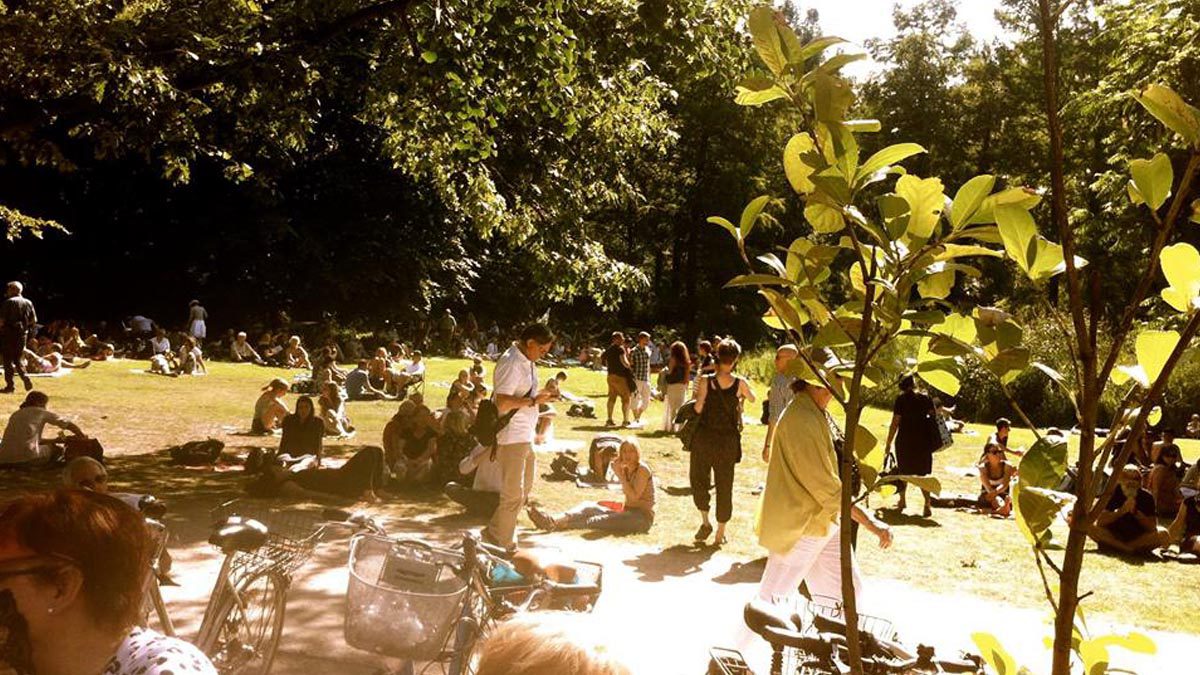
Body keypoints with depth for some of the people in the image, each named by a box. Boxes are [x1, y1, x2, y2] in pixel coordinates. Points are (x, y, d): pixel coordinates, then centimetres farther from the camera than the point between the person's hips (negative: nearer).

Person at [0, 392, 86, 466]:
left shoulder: (15, 415, 22)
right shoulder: (41, 412, 6)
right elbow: (68, 424, 10)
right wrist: (82, 436, 23)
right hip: (27, 457, -6)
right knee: (56, 449, 19)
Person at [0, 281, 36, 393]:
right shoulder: (28, 303, 7)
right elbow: (34, 321, 9)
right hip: (23, 334, 5)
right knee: (17, 359, 18)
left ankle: (10, 385, 3)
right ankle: (24, 376, -5)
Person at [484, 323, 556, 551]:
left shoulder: (527, 362, 12)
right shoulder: (511, 363, -19)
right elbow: (502, 403, -27)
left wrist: (543, 394, 11)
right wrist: (534, 400, -26)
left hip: (525, 436, 10)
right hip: (511, 437, -10)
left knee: (524, 488, 20)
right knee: (513, 494, -2)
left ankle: (495, 533, 31)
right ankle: (502, 545, 11)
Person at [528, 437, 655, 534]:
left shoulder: (642, 469, -10)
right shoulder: (626, 469, 14)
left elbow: (634, 496, -19)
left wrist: (620, 476, -18)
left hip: (642, 517, -8)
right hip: (628, 512, 8)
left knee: (603, 520, -30)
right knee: (588, 507, -10)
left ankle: (560, 525, -47)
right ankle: (554, 520, -33)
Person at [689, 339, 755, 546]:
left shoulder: (706, 381, -11)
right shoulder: (740, 383, -6)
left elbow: (698, 408, -13)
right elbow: (752, 399, 13)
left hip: (704, 438, -1)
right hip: (728, 441, 1)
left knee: (698, 479, 18)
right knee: (724, 486, 10)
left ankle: (705, 522, 10)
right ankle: (720, 532, 16)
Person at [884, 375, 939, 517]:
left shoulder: (901, 399, -8)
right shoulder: (926, 397, 1)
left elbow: (895, 422, -9)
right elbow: (934, 416, 3)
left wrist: (889, 442, -3)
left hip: (905, 440, -2)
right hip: (923, 440, 2)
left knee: (903, 471, 15)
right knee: (922, 473, 7)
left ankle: (902, 501, 26)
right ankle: (927, 503, -7)